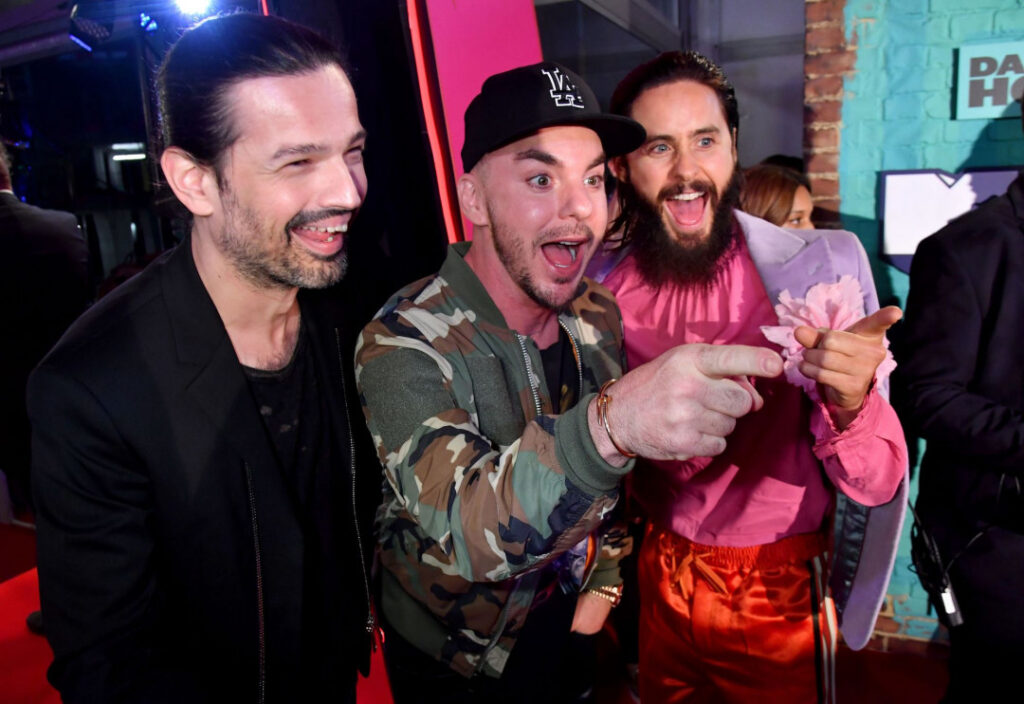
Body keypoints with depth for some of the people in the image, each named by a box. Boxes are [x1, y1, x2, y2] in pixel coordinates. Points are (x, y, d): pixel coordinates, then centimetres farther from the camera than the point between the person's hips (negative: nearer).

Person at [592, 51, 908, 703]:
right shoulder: (598, 287, -10)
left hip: (778, 594, -2)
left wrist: (849, 406, -38)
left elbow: (877, 485, -20)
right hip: (658, 580, 3)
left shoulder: (821, 270, -18)